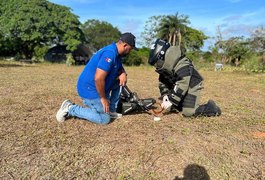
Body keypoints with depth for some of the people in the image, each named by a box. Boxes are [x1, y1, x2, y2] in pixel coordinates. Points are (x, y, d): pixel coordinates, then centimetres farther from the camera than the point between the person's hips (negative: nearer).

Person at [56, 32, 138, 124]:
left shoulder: (116, 53, 7)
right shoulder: (110, 53, -24)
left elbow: (120, 68, 22)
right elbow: (98, 78, -31)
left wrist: (123, 74, -3)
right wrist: (103, 98, -17)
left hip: (98, 87, 10)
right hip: (90, 90, -10)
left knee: (120, 81, 10)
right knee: (104, 119, -5)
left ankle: (111, 110, 14)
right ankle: (70, 108, -1)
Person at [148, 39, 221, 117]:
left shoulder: (182, 65, -32)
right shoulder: (164, 65, -4)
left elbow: (182, 85, -35)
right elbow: (162, 82, 2)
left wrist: (171, 101, -34)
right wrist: (165, 95, -13)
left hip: (191, 88, -8)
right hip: (177, 89, 8)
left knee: (188, 112, -18)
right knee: (170, 108, 9)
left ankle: (211, 108, 2)